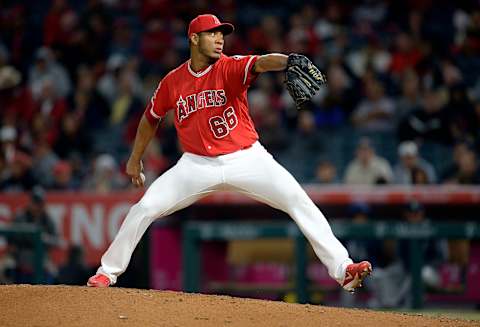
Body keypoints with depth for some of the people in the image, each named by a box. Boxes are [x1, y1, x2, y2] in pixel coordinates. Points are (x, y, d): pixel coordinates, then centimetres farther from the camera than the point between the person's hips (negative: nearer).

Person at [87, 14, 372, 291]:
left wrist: (288, 61, -55)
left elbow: (261, 63, -34)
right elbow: (151, 118, 17)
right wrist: (135, 159, 22)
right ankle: (109, 271, 13)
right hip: (198, 164, 2)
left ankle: (341, 268, -15)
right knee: (145, 208, -6)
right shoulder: (173, 82, -1)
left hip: (247, 159, -2)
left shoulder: (230, 68, -11)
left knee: (299, 201, -17)